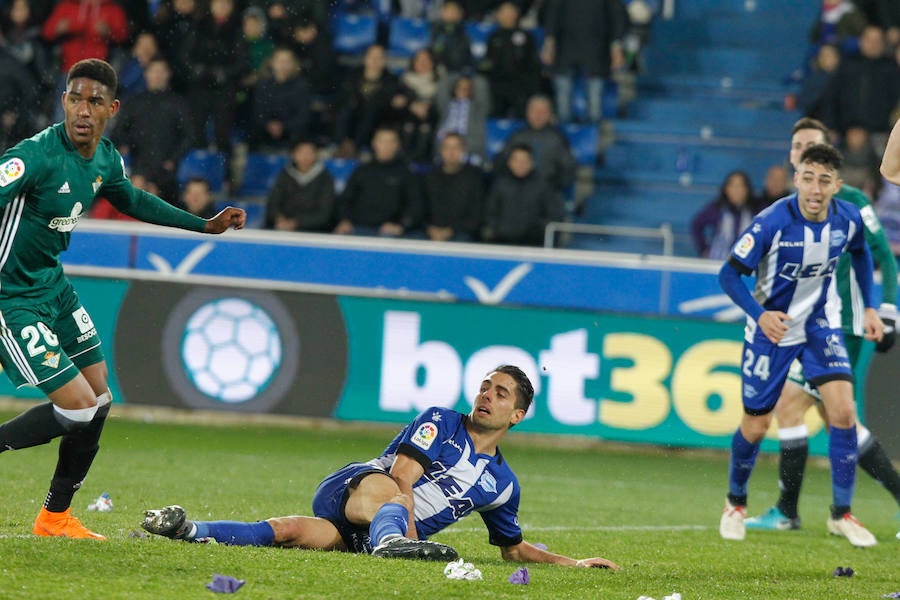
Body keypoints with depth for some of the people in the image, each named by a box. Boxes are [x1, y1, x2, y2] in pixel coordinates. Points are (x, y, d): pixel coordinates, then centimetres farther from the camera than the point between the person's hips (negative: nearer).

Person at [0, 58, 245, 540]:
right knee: (78, 405, -15)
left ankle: (55, 517, 25)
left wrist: (206, 225, 27)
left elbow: (133, 202, 23)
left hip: (53, 284, 9)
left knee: (98, 402, 12)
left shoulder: (105, 159, 2)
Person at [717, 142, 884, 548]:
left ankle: (841, 514, -2)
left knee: (843, 410, -14)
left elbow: (860, 254, 12)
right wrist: (759, 314, -35)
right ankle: (736, 503, 33)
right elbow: (729, 274, -21)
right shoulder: (772, 222, -26)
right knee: (756, 425, 4)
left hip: (819, 324, 3)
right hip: (772, 327, -3)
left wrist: (868, 308, 7)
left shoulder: (848, 218, -13)